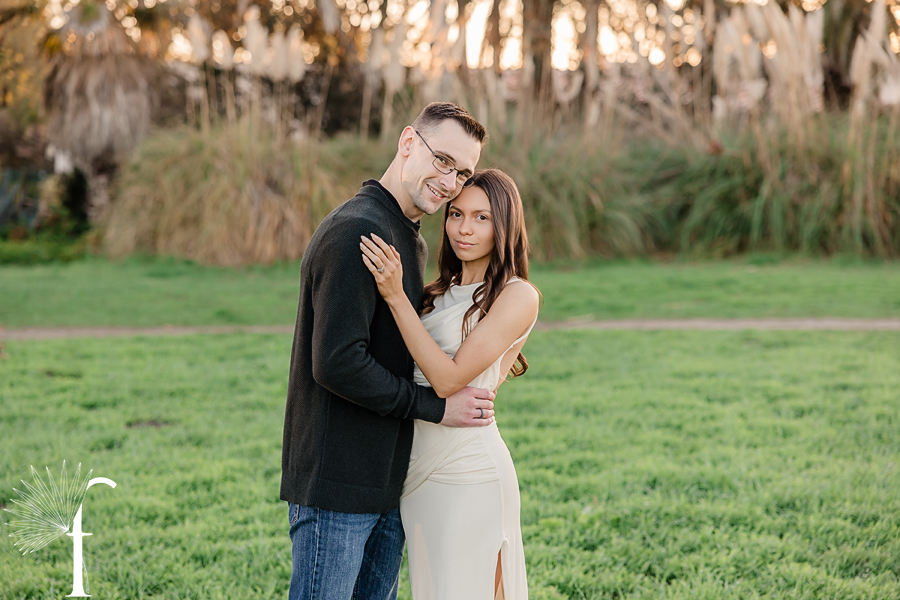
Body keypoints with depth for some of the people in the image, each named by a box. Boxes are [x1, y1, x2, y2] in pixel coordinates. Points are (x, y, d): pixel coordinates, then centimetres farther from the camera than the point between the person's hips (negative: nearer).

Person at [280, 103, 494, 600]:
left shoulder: (412, 241, 17)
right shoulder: (354, 232, -17)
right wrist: (436, 406, -15)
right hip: (336, 485, -10)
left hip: (386, 481, 10)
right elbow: (337, 364, -24)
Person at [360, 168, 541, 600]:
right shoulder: (439, 293, 14)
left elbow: (449, 379, -16)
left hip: (469, 472, -7)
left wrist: (396, 296, -17)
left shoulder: (517, 296, -7)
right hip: (418, 472, 7)